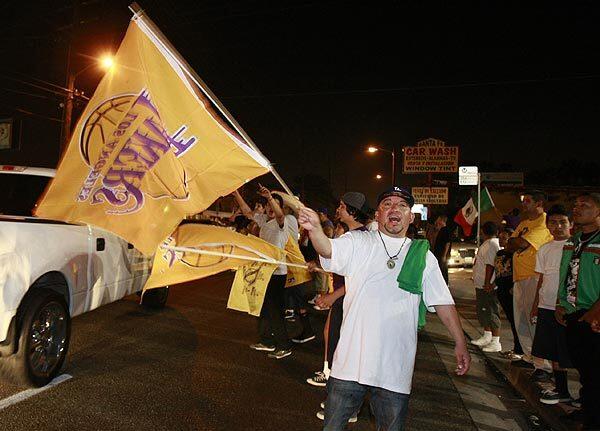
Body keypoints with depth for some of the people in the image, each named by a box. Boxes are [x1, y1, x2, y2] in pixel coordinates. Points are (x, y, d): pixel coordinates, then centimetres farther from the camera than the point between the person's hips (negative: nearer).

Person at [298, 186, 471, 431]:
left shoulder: (423, 256, 7)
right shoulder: (357, 243, -1)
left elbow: (443, 302, 9)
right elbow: (328, 250, -21)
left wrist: (460, 343, 5)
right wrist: (314, 229, -41)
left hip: (396, 367, 2)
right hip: (351, 361, -1)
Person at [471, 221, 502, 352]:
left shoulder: (491, 244, -17)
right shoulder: (488, 244, 15)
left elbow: (490, 265, -23)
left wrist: (487, 283, -24)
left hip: (488, 286, -11)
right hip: (482, 285, 11)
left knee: (491, 313, -5)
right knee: (483, 312, 18)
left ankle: (496, 342, 2)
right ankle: (487, 336, 30)